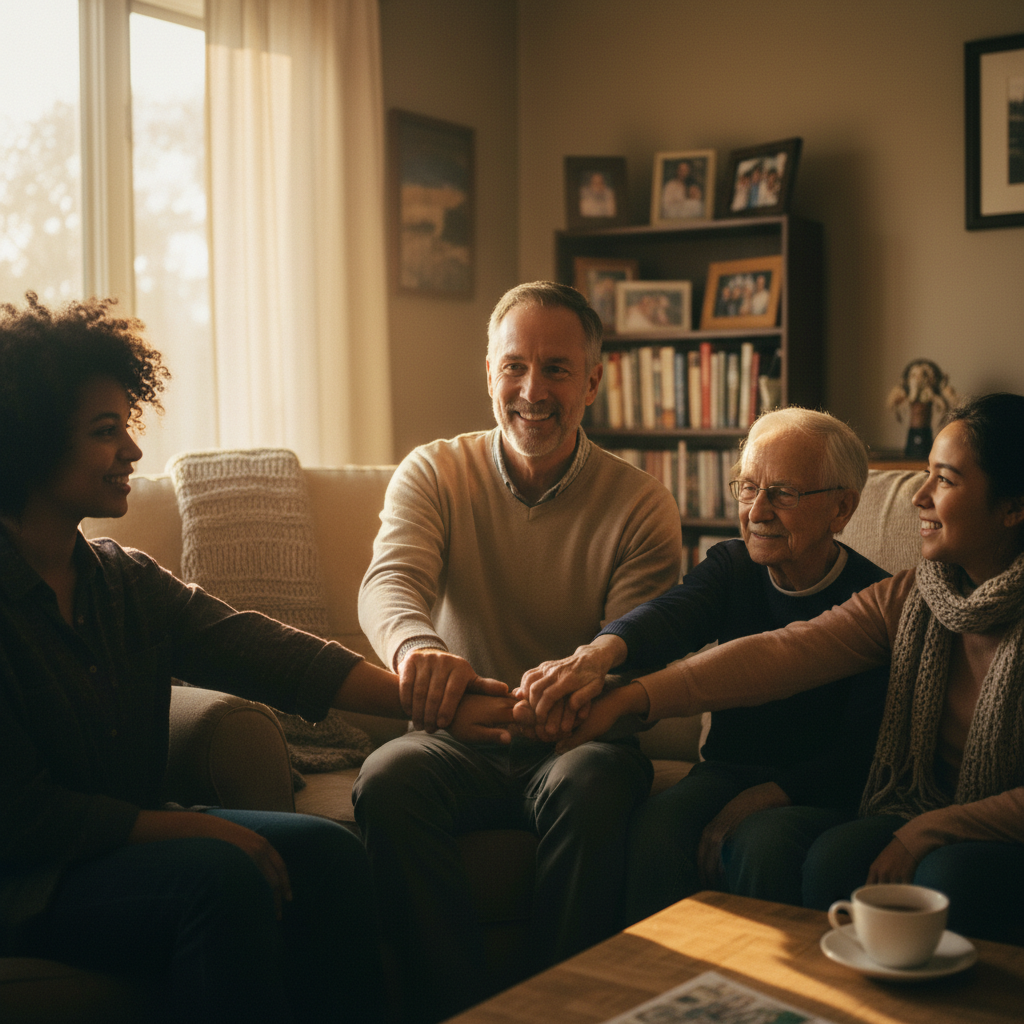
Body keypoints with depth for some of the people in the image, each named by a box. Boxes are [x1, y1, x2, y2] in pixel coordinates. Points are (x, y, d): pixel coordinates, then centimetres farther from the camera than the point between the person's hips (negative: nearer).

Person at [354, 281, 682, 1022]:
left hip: (577, 741, -1)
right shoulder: (432, 474, 2)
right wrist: (416, 647, -44)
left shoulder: (642, 506, -2)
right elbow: (390, 581, -17)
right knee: (388, 779, -30)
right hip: (459, 738, 1)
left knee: (592, 785, -34)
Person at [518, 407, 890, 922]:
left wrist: (763, 797, -24)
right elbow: (671, 614, -18)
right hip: (727, 770, 3)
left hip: (818, 790, -3)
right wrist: (602, 651, -41)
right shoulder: (730, 566, 6)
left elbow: (863, 751, -11)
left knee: (762, 846, -34)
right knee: (656, 829, -27)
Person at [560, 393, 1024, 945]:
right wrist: (633, 696, -18)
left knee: (950, 876, -34)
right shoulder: (907, 598, 3)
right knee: (834, 858, -26)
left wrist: (930, 832, -21)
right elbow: (779, 655, -8)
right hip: (914, 815, 4)